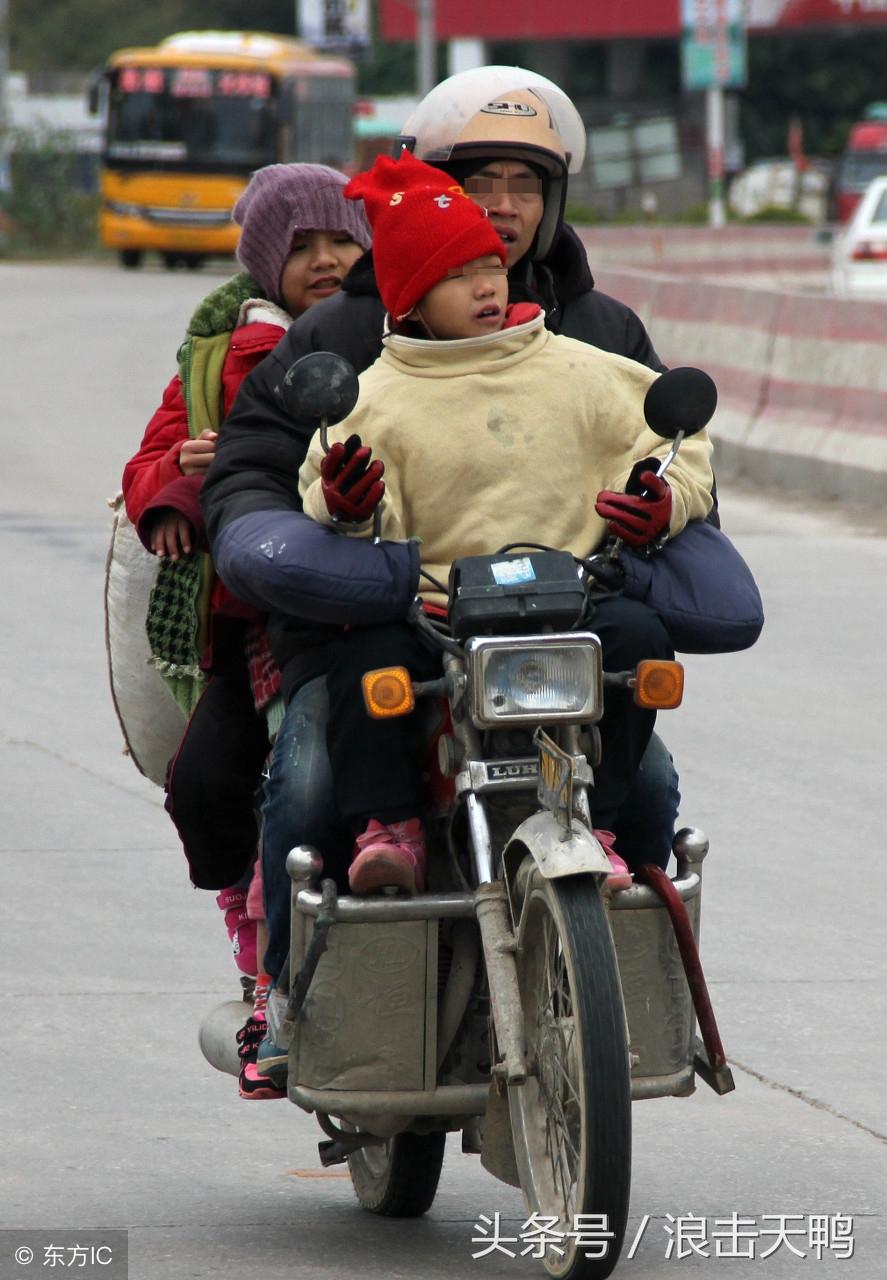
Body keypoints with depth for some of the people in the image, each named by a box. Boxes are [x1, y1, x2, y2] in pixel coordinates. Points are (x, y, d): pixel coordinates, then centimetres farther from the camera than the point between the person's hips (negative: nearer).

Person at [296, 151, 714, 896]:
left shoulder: (578, 372, 12)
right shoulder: (377, 397, 6)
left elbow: (675, 439, 17)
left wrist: (663, 501, -4)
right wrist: (345, 509, -21)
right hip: (429, 605, -1)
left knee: (636, 636, -28)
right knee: (369, 658, -32)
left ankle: (591, 824, -16)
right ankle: (387, 828, -18)